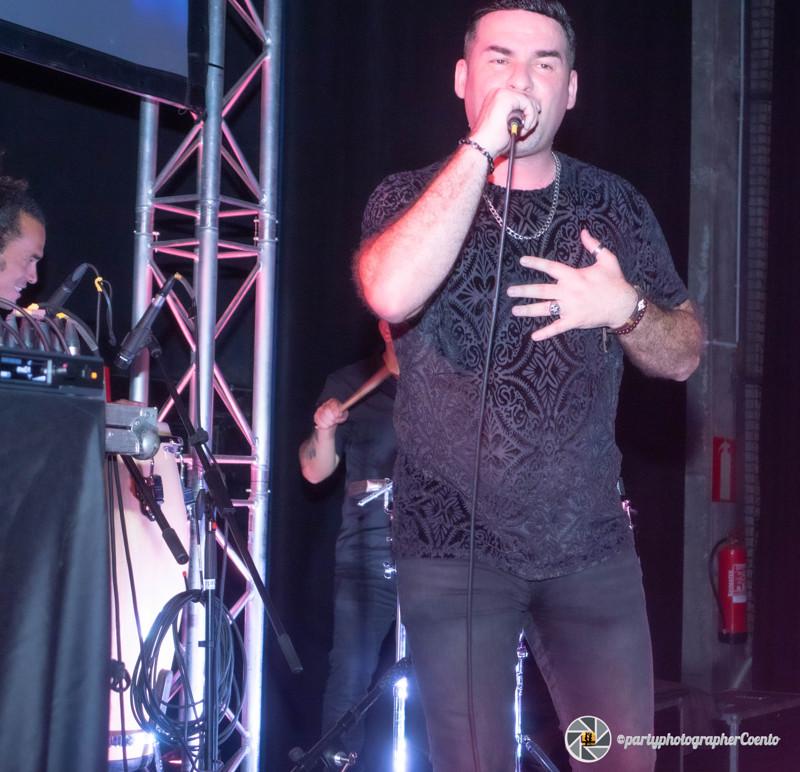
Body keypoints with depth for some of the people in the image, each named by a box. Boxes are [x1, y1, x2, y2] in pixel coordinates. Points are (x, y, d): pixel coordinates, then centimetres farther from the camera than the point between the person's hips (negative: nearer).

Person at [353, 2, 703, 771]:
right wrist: (483, 146, -21)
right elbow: (391, 294, -23)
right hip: (455, 546, -2)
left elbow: (683, 355, 11)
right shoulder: (410, 197, 0)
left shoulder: (616, 206, 7)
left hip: (591, 543, 3)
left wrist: (625, 308, -11)